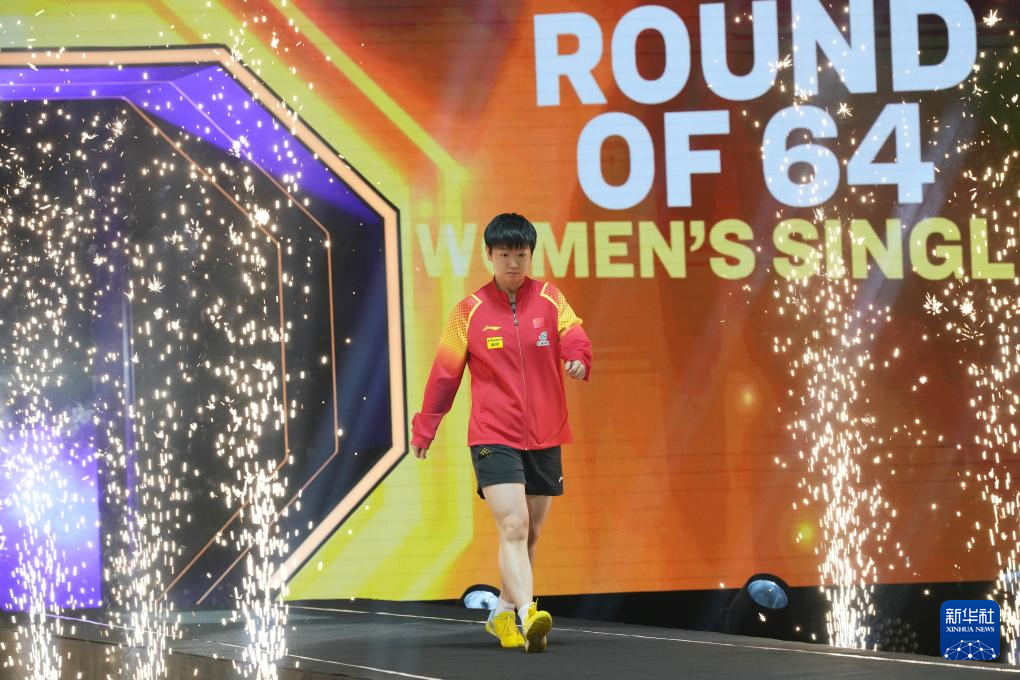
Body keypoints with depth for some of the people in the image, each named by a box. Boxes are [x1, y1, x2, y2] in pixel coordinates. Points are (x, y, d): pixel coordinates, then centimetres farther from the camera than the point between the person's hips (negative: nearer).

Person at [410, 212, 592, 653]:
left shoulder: (550, 300, 4)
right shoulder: (470, 311, 0)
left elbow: (573, 336, -12)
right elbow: (445, 372, 4)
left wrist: (578, 357, -35)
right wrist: (424, 428, 3)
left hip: (544, 438, 3)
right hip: (493, 438, -3)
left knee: (531, 533, 12)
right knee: (513, 526, -19)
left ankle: (503, 613, 28)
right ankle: (527, 617, -30)